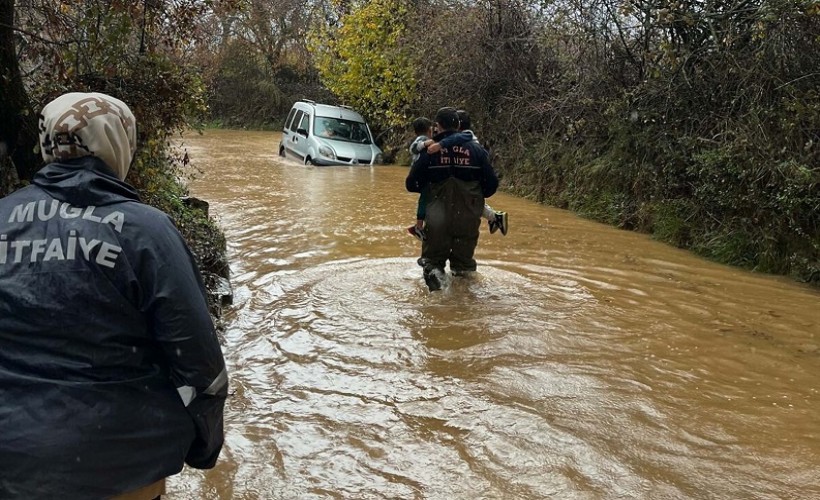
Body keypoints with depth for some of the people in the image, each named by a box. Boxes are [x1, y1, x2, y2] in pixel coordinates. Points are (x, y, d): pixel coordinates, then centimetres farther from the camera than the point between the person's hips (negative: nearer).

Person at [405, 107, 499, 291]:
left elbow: (411, 184, -3)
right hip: (469, 219, 1)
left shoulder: (429, 151, -5)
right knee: (464, 259, 21)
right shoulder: (476, 149, 0)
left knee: (433, 257, 12)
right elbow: (492, 184, 2)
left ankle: (433, 269, -15)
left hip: (437, 221, -1)